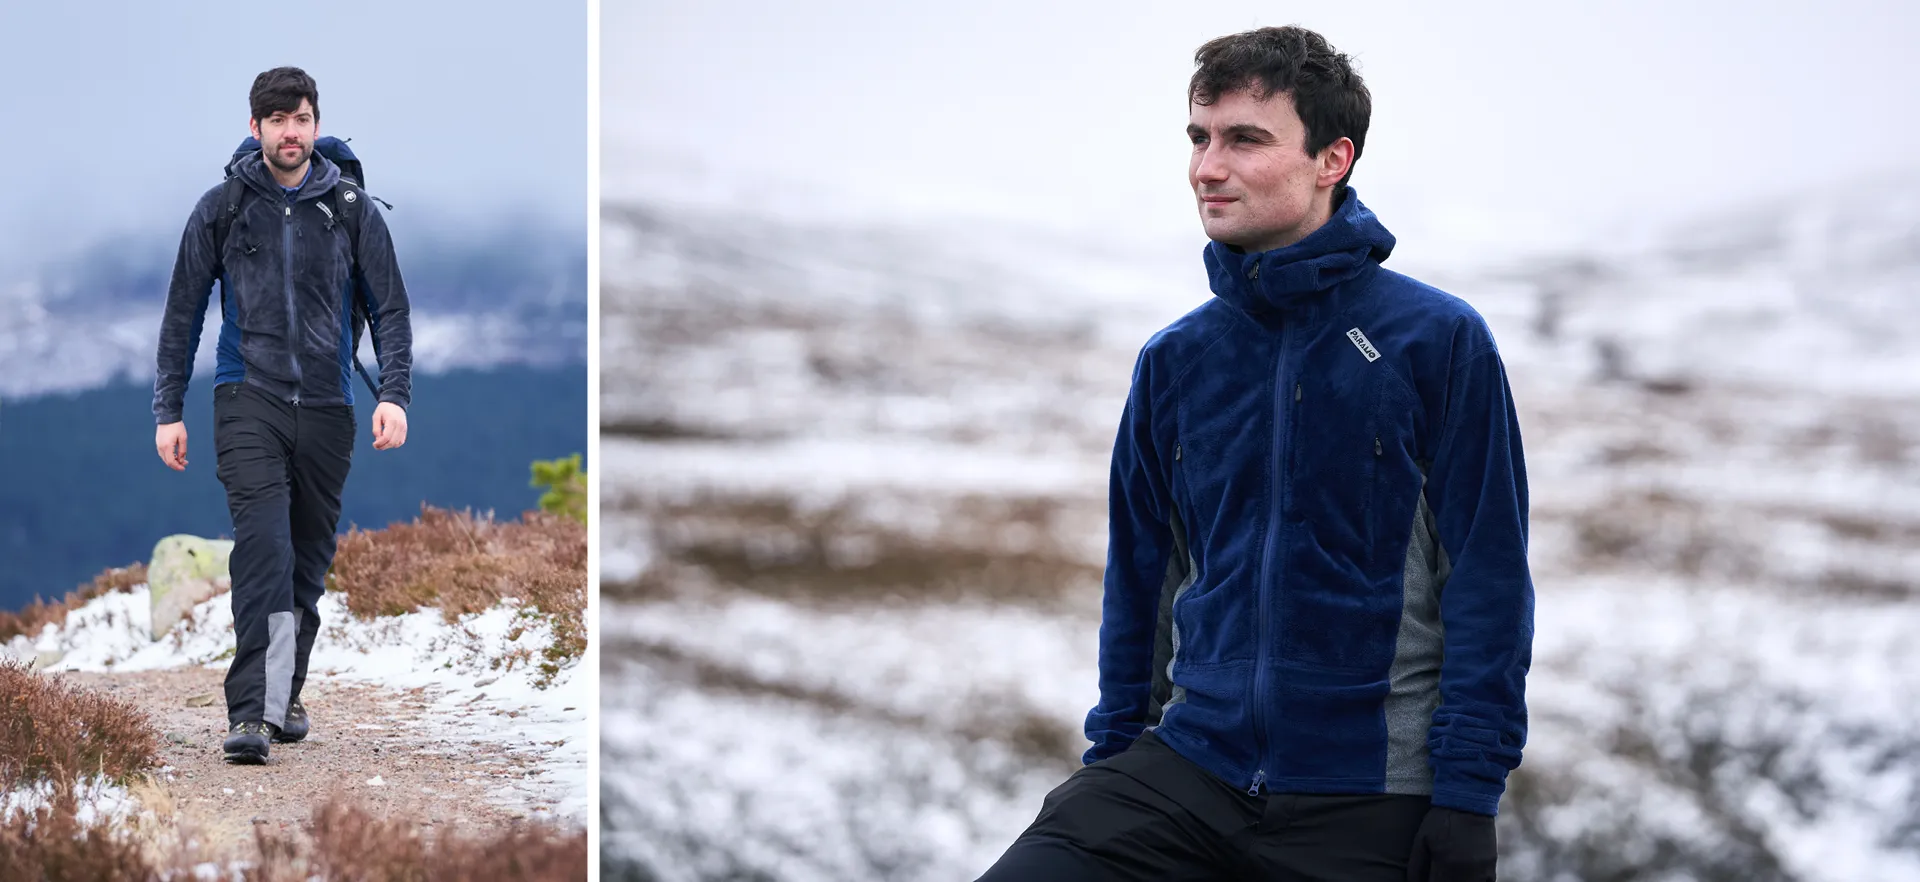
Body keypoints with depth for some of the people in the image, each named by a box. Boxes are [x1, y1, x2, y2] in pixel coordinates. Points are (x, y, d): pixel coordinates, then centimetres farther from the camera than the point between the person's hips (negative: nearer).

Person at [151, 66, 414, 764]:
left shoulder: (352, 211, 6)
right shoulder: (221, 209, 5)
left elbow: (390, 309, 8)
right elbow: (183, 312, 10)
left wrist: (394, 395, -6)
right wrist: (168, 410, 7)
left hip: (326, 406, 2)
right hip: (248, 399, -2)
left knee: (310, 560, 9)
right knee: (262, 544, -18)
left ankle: (284, 695, 26)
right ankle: (253, 711, -23)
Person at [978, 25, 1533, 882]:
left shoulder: (1440, 343, -5)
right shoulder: (1174, 362, 7)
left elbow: (1488, 584, -7)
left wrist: (1467, 799, -12)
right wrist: (1112, 750, 12)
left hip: (1372, 808, -3)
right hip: (1190, 774, 3)